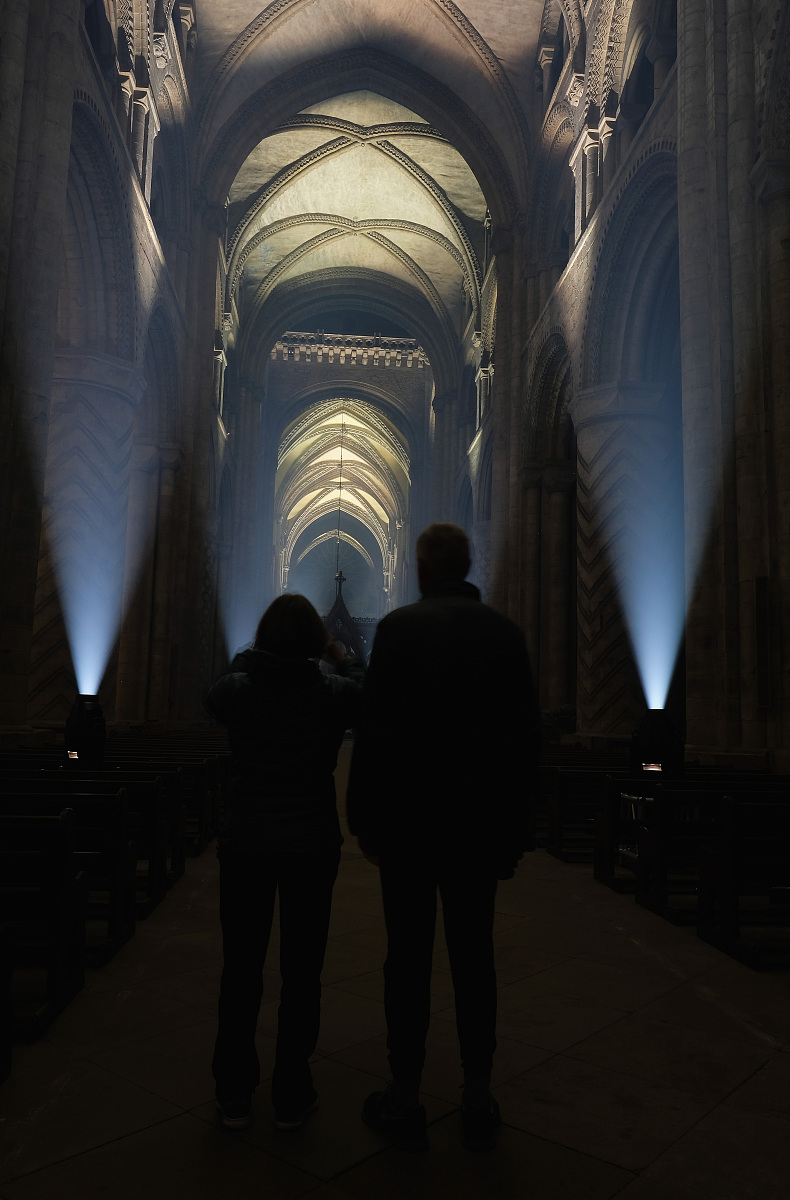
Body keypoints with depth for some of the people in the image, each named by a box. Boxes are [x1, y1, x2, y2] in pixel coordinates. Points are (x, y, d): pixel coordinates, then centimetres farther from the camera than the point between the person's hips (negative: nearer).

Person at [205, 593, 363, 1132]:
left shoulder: (238, 688, -7)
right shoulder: (335, 692, -10)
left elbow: (214, 698, 17)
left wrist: (246, 656, 22)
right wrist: (343, 657, 18)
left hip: (245, 844, 2)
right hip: (312, 845, -1)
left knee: (241, 972, 14)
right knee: (301, 975, 11)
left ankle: (234, 1097, 25)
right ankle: (292, 1098, 22)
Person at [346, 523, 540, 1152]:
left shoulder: (399, 627, -9)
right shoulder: (506, 631, 1)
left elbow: (375, 730, -10)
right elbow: (528, 735, 2)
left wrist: (365, 818, -1)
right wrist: (514, 825, 10)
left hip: (409, 822, -3)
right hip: (482, 824, 3)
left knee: (409, 959, 8)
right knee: (475, 958, 13)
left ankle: (405, 1100, 20)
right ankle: (479, 1101, 24)